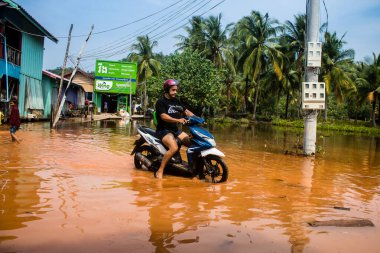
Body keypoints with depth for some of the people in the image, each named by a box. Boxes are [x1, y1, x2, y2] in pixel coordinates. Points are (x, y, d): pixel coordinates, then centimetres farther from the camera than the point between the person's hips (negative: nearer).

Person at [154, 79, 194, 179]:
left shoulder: (176, 101, 14)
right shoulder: (161, 102, -10)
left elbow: (186, 111, 14)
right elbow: (163, 116, -25)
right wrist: (178, 120, -39)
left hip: (175, 129, 8)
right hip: (164, 130, -8)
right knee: (174, 148, -32)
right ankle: (159, 171, -24)